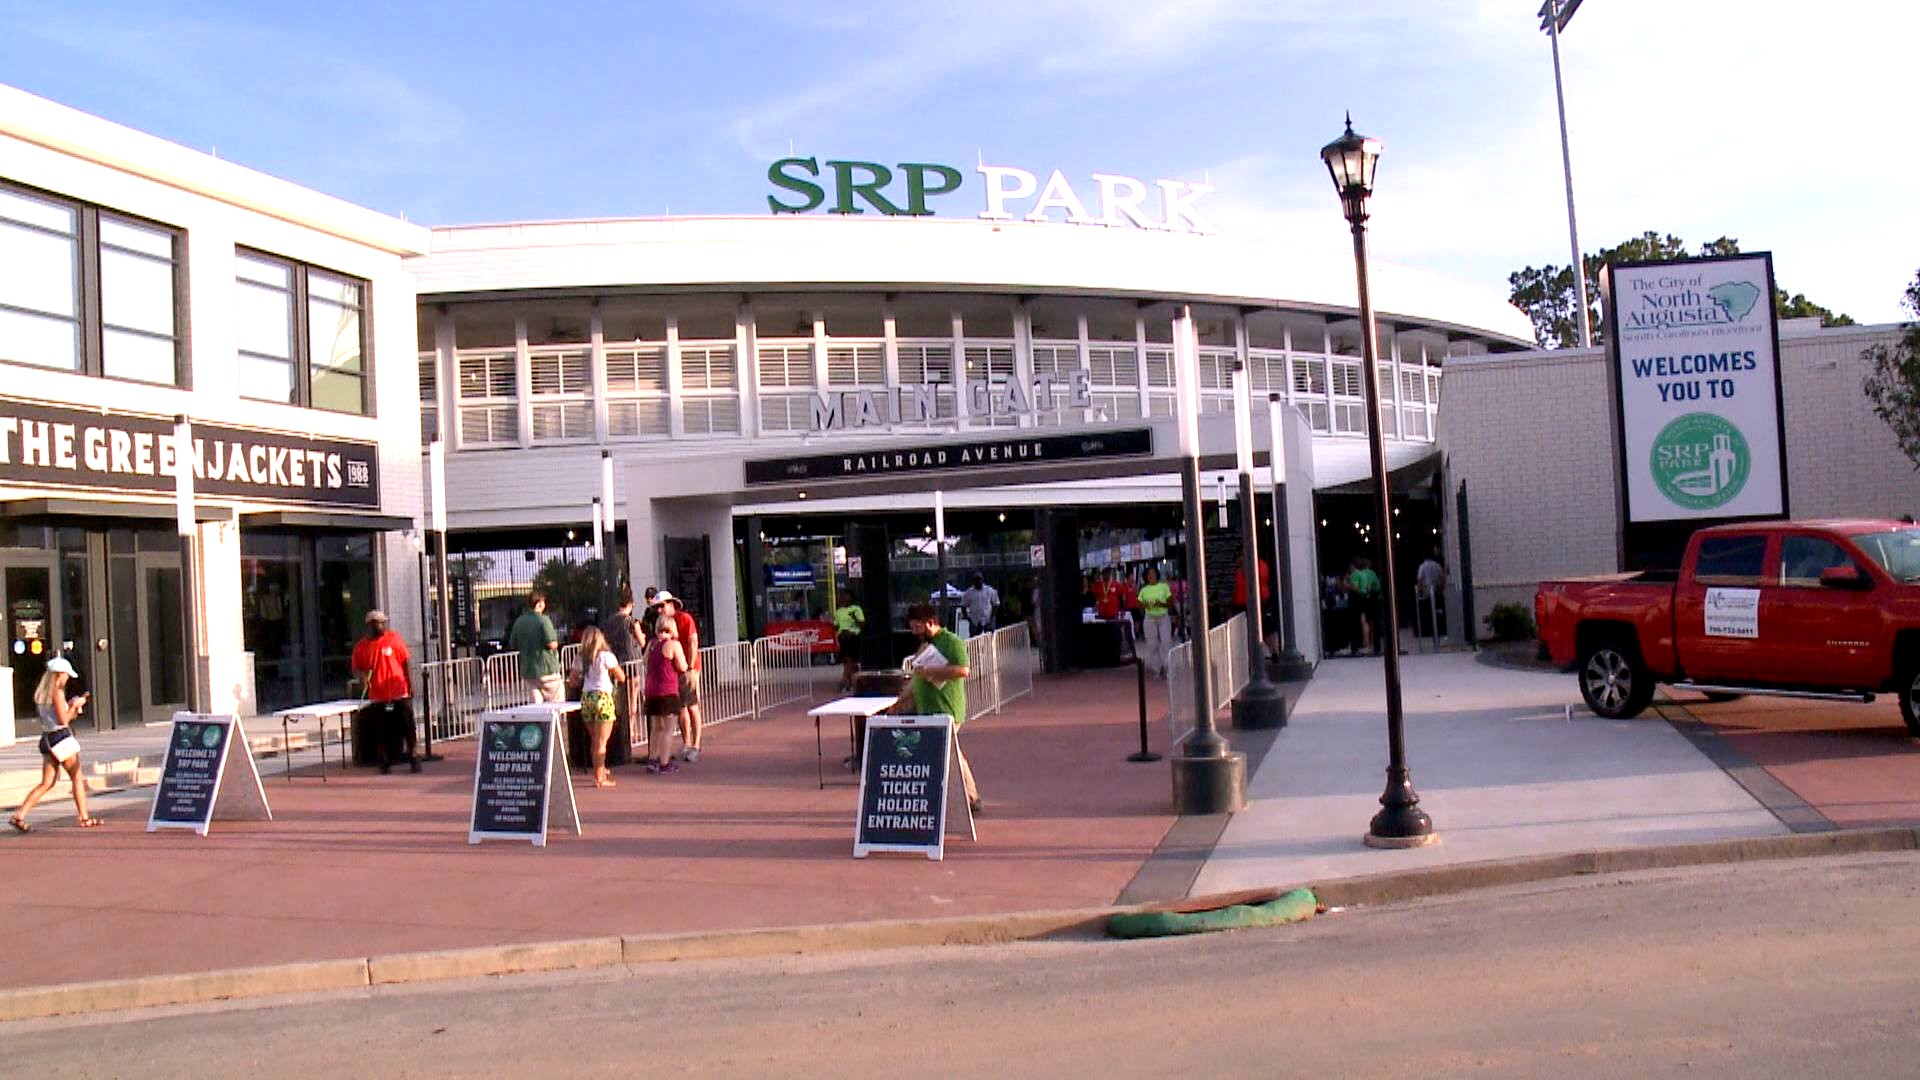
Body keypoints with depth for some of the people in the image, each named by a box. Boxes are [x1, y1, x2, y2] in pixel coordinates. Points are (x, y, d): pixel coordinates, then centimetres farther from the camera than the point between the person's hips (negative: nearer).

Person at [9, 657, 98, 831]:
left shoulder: (40, 693, 12)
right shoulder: (57, 692, -13)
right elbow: (63, 720, -17)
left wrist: (70, 706, 16)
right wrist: (75, 705, -3)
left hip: (46, 738, 8)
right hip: (61, 737, -8)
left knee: (46, 784, 10)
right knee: (77, 778, 4)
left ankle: (19, 816, 0)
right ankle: (85, 818, 7)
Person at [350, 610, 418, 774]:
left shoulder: (394, 639, 0)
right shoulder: (361, 646, 3)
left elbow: (406, 662, 3)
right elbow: (356, 668, 10)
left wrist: (410, 684, 0)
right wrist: (361, 677, -12)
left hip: (400, 693, -1)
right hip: (377, 697, 1)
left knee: (407, 727, 3)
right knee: (381, 732, 5)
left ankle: (412, 758, 15)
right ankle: (385, 763, 17)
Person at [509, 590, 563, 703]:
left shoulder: (519, 621, 3)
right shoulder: (543, 620, -13)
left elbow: (513, 644, 10)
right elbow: (552, 644, -18)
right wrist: (556, 643, 3)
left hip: (528, 671, 5)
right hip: (547, 669, -5)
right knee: (557, 705, 6)